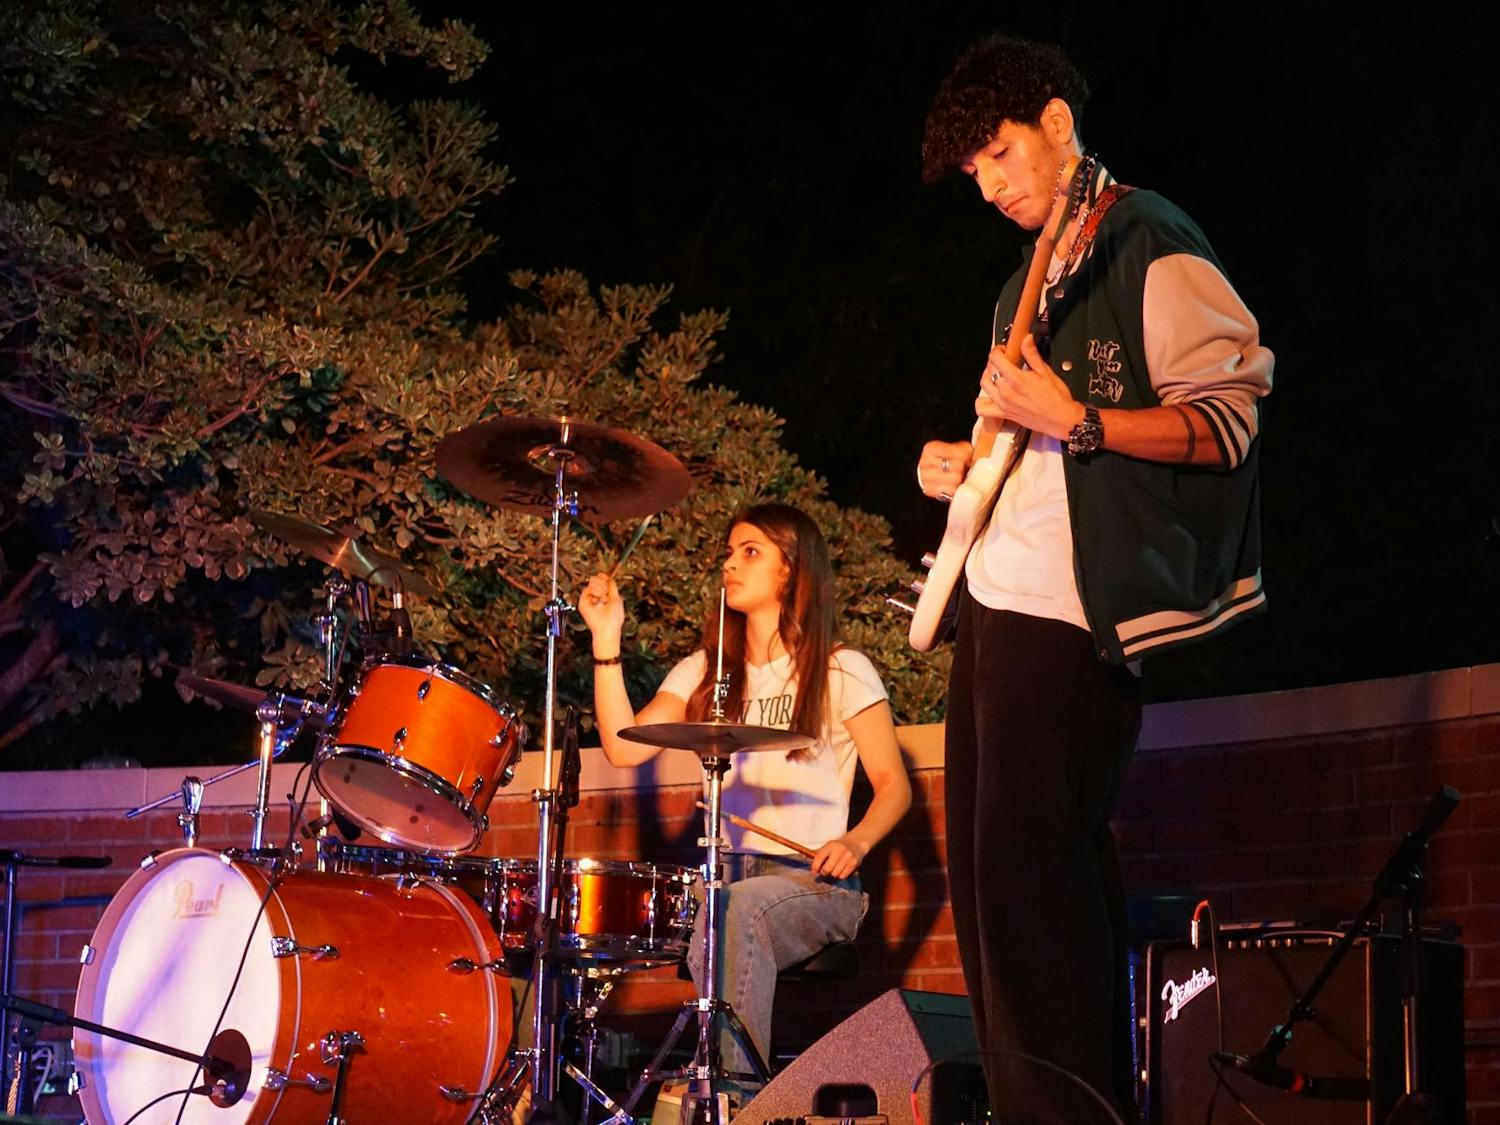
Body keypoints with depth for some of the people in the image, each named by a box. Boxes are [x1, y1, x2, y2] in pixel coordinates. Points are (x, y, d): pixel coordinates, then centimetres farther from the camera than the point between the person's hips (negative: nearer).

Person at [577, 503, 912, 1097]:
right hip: (725, 876, 4)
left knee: (738, 909, -38)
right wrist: (607, 639, -5)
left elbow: (893, 786, -1)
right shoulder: (703, 673, 16)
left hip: (814, 880, -4)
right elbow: (624, 747, 0)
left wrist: (855, 841, -21)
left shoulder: (841, 671, 3)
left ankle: (736, 1095, -37)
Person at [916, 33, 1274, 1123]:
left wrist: (1071, 420, -25)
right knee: (989, 872, 9)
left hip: (1070, 615, -10)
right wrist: (968, 460, 11)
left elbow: (1231, 420, -15)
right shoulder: (1031, 285, 21)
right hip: (993, 602, 10)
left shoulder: (1152, 249, -7)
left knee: (1028, 872, -16)